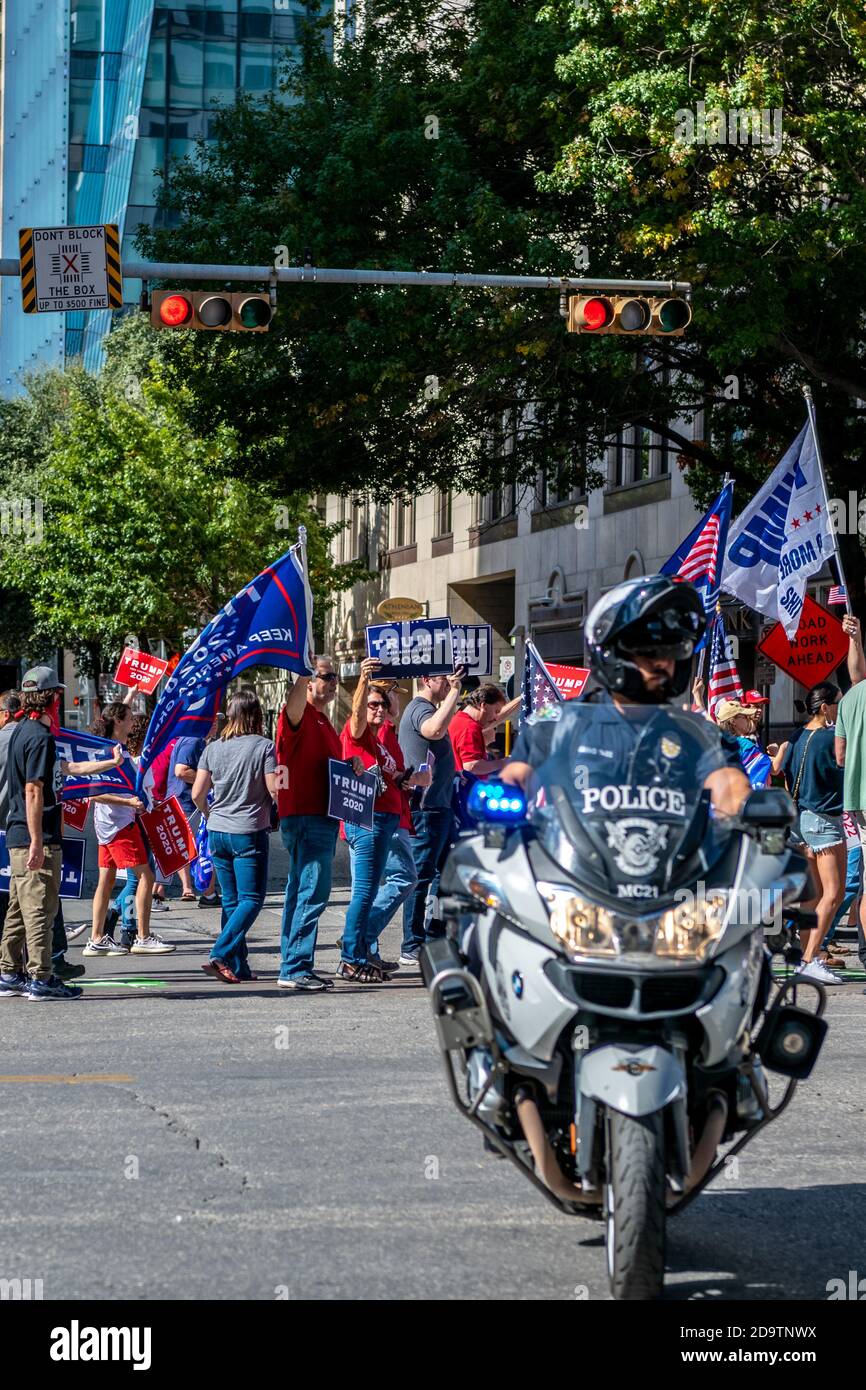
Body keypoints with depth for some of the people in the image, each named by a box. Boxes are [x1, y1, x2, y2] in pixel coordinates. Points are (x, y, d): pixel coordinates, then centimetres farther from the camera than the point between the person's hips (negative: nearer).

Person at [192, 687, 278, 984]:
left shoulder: (213, 748, 4)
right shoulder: (264, 746, -9)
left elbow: (197, 794, 2)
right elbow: (274, 790, -12)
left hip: (218, 833, 5)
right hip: (249, 833, -5)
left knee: (231, 900, 12)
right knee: (251, 899, 1)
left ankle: (238, 966, 12)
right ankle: (220, 955, -15)